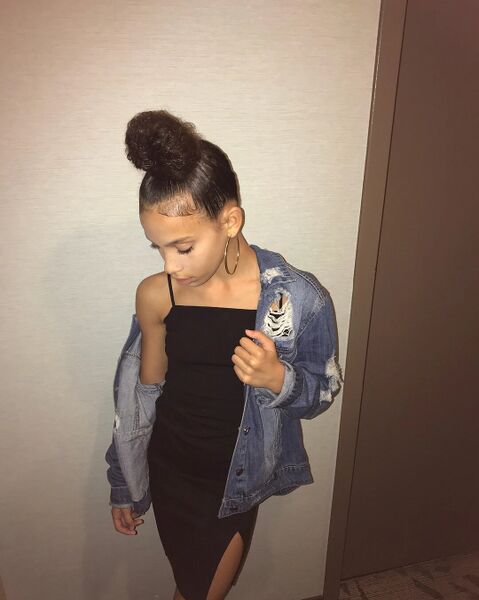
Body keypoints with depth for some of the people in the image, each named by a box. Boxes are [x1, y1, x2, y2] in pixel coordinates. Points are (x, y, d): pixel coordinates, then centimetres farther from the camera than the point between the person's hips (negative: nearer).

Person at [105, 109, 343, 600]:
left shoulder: (298, 298, -20)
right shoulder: (155, 296, -15)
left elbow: (323, 392, -7)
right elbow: (140, 393, -1)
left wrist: (278, 379, -30)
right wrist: (125, 485, 9)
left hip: (238, 478, 0)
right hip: (170, 472, 1)